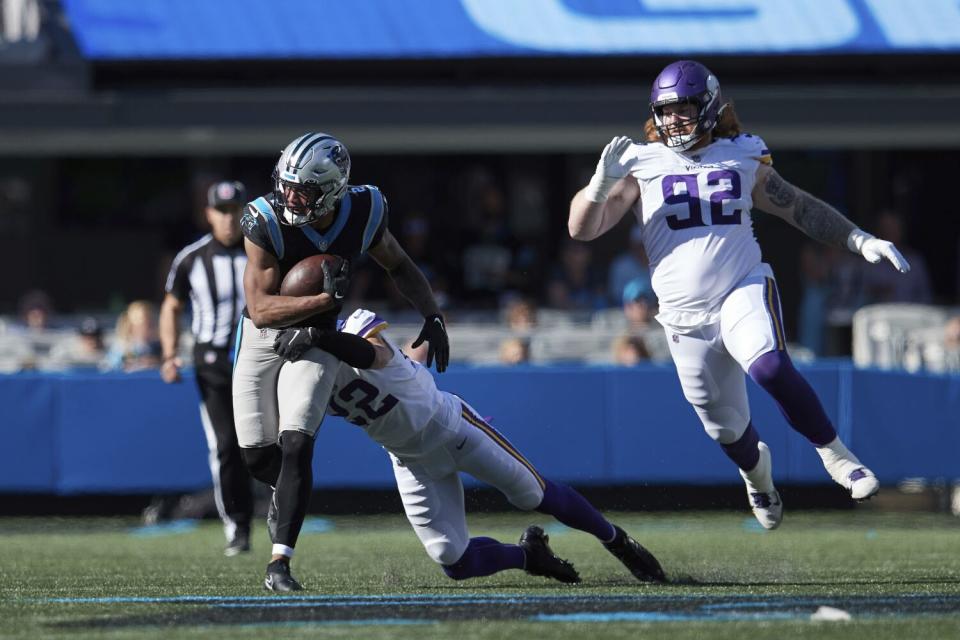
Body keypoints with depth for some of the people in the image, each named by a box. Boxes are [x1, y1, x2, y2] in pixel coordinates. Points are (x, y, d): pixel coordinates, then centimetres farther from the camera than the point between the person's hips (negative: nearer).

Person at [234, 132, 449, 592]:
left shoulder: (362, 215, -15)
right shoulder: (267, 223, -26)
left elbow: (400, 267, 6)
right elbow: (261, 309, -28)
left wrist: (432, 316, -7)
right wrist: (327, 298, -39)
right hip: (261, 339, -1)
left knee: (296, 445, -16)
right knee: (257, 455, 1)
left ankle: (279, 563, -15)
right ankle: (286, 491, 39)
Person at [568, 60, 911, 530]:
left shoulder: (743, 162, 7)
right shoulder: (641, 167, 3)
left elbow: (803, 209, 18)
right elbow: (582, 229, -1)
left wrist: (860, 241, 8)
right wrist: (603, 183, -19)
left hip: (744, 291, -1)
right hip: (685, 317, 1)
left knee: (769, 366, -33)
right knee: (725, 427, 9)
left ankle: (834, 454, -17)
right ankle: (755, 470, 45)